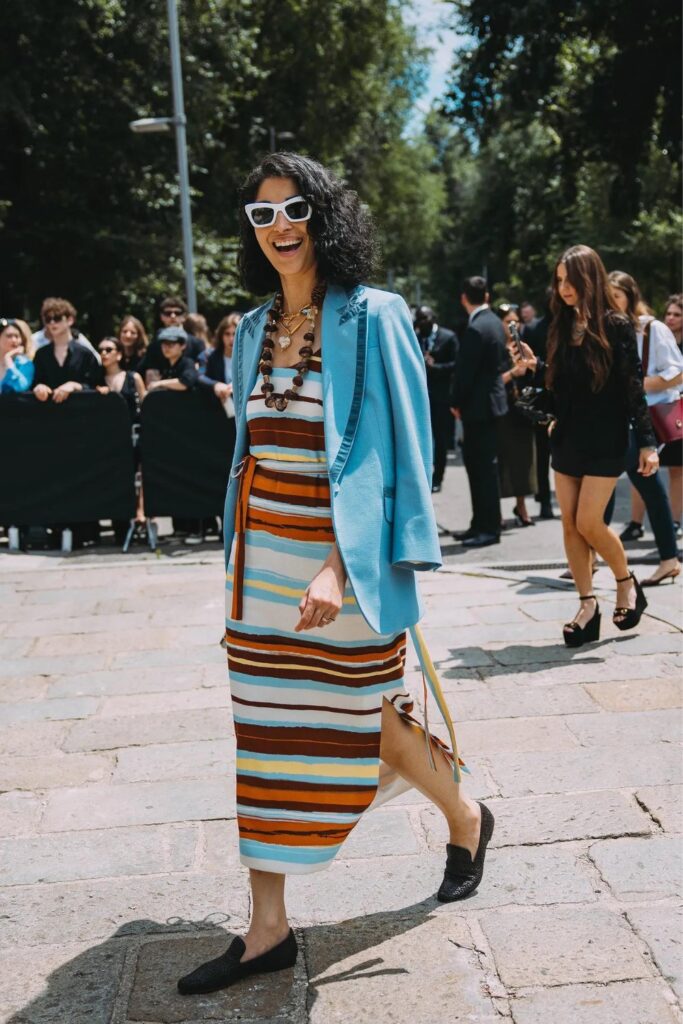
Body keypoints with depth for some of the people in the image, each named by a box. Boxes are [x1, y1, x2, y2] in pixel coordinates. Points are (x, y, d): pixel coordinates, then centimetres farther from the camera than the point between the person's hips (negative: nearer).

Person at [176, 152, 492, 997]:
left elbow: (395, 446, -15)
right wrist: (243, 557, 16)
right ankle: (267, 930, 15)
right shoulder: (255, 330, 9)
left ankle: (467, 821, 38)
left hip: (346, 555, -5)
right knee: (266, 734, 6)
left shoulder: (372, 318, -9)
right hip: (263, 556, 6)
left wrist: (338, 565, -24)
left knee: (369, 717, 8)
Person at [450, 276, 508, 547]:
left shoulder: (476, 329, -19)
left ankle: (490, 528, 1)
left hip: (478, 405, -9)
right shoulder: (495, 322, 10)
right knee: (478, 464, 14)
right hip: (489, 399, 10)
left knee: (484, 466, -4)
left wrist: (457, 402, -4)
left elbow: (465, 371, -17)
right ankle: (481, 524, 20)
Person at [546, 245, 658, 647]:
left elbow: (634, 388, -9)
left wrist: (647, 442, -12)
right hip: (567, 439, 6)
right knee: (570, 525, 3)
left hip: (605, 441, -6)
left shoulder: (616, 326, -7)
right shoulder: (563, 327, 8)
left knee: (589, 523, -9)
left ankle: (627, 582, 17)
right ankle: (588, 606, 11)